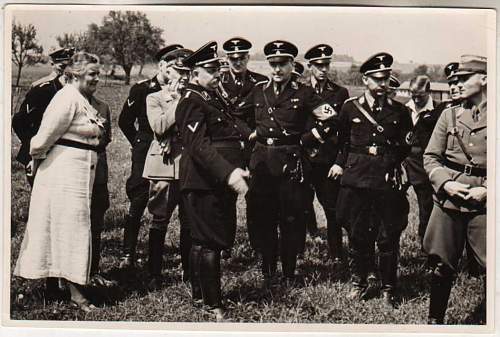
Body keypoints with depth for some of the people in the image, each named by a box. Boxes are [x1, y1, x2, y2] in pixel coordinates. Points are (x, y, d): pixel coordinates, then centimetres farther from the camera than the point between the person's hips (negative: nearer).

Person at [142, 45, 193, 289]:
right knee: (159, 220, 0)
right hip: (164, 165, -3)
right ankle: (155, 274, 8)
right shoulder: (154, 98, 6)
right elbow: (159, 126, -11)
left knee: (189, 221, 5)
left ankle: (188, 269, 16)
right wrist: (178, 102, -8)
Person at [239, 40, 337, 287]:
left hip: (291, 163, -3)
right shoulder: (258, 92, 9)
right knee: (263, 220, 6)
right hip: (261, 162, 3)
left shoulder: (303, 94, -1)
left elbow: (331, 120, -3)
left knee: (291, 220, 1)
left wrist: (305, 139, -3)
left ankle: (289, 274, 12)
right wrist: (251, 133, 12)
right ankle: (268, 272, 18)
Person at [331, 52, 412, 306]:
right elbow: (343, 140, 18)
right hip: (356, 177, 1)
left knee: (388, 236, 3)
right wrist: (340, 163, 10)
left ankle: (388, 288, 15)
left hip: (387, 179, 0)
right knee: (357, 233, 7)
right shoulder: (350, 107, 5)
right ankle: (361, 281, 23)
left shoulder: (398, 111, 5)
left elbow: (405, 146, 16)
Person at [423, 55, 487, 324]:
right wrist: (445, 183, -9)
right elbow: (430, 157, 8)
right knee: (443, 265, 8)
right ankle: (435, 320, 22)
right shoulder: (449, 115, 8)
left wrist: (488, 190, -13)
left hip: (485, 204, -2)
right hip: (448, 200, 2)